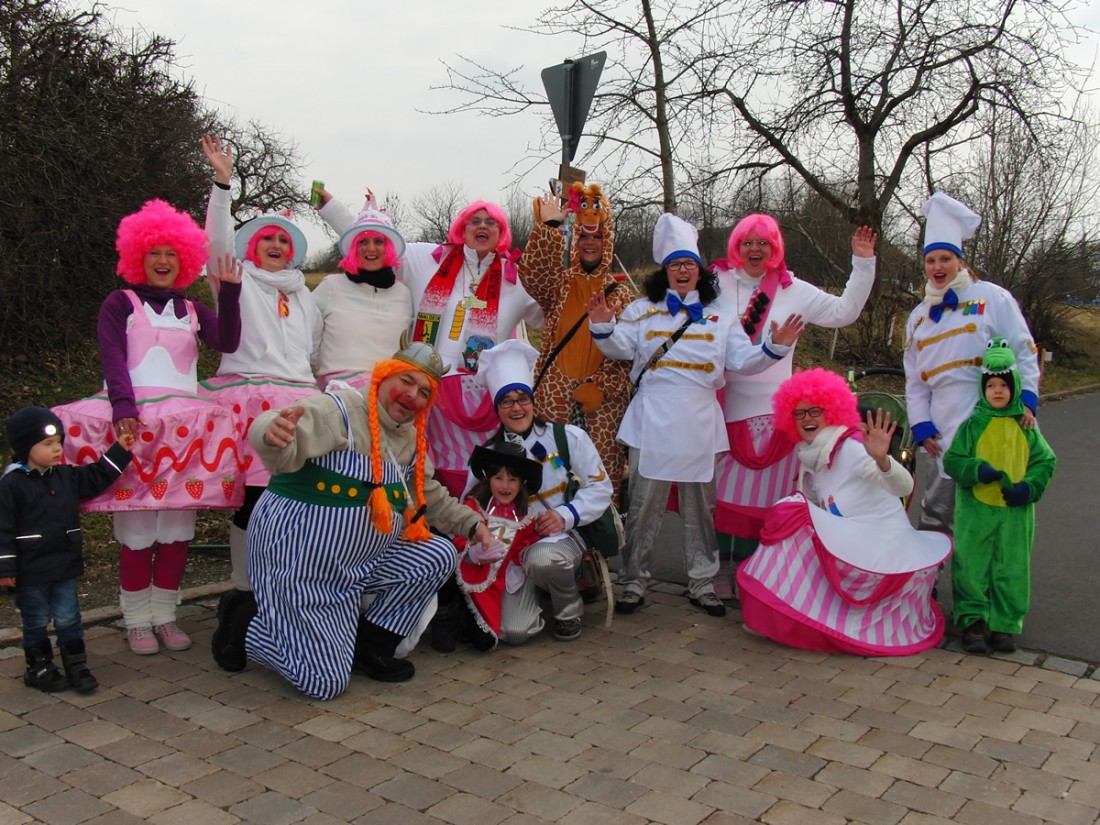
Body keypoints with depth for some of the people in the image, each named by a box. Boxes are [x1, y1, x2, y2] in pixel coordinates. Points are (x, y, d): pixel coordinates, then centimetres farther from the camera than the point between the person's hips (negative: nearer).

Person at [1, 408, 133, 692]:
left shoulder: (66, 476, 5)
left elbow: (96, 478, 16)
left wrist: (120, 451, 9)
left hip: (65, 566, 5)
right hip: (30, 572, -4)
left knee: (68, 619, 10)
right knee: (36, 622, 10)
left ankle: (77, 667, 19)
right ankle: (39, 669, 24)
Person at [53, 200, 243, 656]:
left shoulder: (192, 310, 18)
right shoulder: (120, 303, 8)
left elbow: (226, 342, 0)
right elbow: (112, 358, -6)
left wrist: (229, 294, -12)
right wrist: (123, 407, -22)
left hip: (184, 425, 3)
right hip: (132, 421, -3)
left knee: (178, 527, 1)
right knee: (137, 528, -6)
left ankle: (164, 614, 13)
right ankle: (137, 619, 6)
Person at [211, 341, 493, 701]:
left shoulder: (411, 439, 10)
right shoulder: (340, 411, -17)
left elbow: (430, 496, 24)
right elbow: (286, 450, -35)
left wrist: (473, 524, 14)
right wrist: (273, 433, -58)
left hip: (359, 560, 9)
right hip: (300, 560, -8)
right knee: (326, 683, -10)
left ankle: (371, 647, 12)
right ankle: (248, 622, 16)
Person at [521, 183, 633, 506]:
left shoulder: (620, 293, 10)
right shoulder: (559, 285, 10)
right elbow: (531, 272, -12)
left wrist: (600, 385, -9)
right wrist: (549, 226, -21)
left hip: (605, 399, 0)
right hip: (556, 392, 0)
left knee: (604, 470, -1)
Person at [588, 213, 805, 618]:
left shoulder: (720, 316, 15)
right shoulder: (643, 310, 12)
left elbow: (742, 361, 8)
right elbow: (620, 346, 1)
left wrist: (774, 347, -8)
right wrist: (603, 326, -18)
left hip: (699, 423, 2)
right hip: (653, 421, -1)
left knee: (700, 506, 9)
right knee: (644, 504, 0)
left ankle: (702, 584, 19)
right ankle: (633, 584, 10)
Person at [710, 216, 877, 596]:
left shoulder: (793, 291, 9)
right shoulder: (717, 283, 5)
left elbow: (844, 311, 10)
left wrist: (863, 263, 4)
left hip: (773, 409, 1)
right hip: (726, 405, -1)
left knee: (765, 494, 4)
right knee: (725, 490, 1)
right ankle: (723, 568, 13)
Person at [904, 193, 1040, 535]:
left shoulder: (993, 297, 4)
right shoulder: (919, 317, 17)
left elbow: (1023, 351, 2)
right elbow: (914, 380, 16)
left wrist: (1026, 399, -11)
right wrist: (921, 427, 4)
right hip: (942, 432, 4)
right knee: (936, 516, 7)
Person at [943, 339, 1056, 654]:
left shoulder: (1025, 427, 6)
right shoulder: (973, 425, 1)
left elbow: (1045, 461, 8)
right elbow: (952, 460, -1)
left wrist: (1029, 488, -8)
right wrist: (977, 470, -19)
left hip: (1015, 511, 2)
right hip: (975, 508, -2)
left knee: (1012, 569, 5)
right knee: (971, 566, -1)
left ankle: (1005, 625, 15)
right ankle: (972, 622, 9)